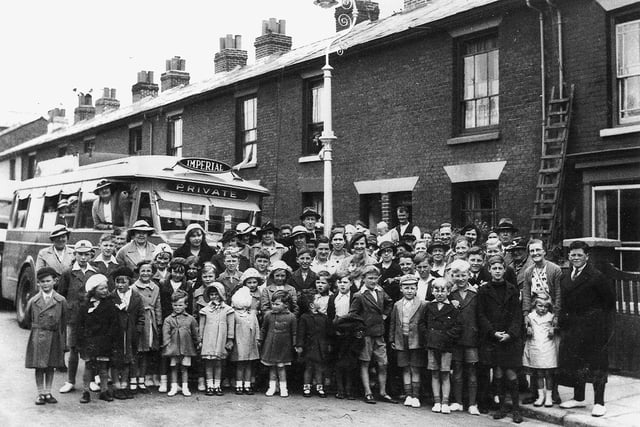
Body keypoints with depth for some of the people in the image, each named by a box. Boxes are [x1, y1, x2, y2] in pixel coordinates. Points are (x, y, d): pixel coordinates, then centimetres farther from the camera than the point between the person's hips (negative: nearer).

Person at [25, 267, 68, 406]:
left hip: (54, 338, 0)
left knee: (51, 366, 8)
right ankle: (40, 393, 13)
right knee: (38, 367, 3)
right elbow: (27, 318, 12)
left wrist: (63, 341, 3)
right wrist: (36, 329, 11)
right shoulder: (33, 301, -2)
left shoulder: (61, 301, -2)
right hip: (37, 338, 0)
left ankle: (48, 393, 19)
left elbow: (64, 322, 2)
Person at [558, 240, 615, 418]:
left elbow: (610, 299, -9)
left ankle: (599, 403, 8)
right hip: (572, 326, 7)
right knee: (574, 362, 13)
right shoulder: (565, 277, 9)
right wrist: (563, 319, 6)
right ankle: (578, 398, 27)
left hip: (593, 326, -7)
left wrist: (599, 316, -5)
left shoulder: (596, 277, -13)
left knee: (596, 363, 0)